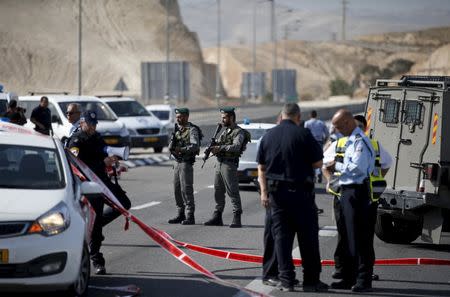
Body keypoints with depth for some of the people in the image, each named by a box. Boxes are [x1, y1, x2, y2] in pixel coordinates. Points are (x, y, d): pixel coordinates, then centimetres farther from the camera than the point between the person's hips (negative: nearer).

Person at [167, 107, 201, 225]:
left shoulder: (192, 130, -9)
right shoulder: (178, 130, 16)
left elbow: (195, 146, -22)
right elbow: (170, 147, 14)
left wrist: (181, 149, -28)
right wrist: (172, 143, -8)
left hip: (187, 163, -8)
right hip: (178, 162, 8)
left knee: (186, 189, -10)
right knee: (177, 189, 10)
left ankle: (190, 216, -9)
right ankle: (181, 214, 18)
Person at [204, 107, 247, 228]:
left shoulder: (238, 132, -7)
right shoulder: (224, 131, 20)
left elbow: (236, 147, -22)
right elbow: (218, 144, 15)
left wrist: (221, 148, -29)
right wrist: (213, 148, -8)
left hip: (230, 164, -8)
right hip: (219, 163, 8)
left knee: (233, 192, -8)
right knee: (218, 191, 11)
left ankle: (237, 219, -8)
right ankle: (217, 217, 18)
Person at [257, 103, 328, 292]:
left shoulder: (269, 136, 5)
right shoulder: (303, 135, -9)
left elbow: (261, 168, 6)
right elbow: (318, 163, -6)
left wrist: (264, 192, 7)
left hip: (276, 192, 4)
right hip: (300, 191, -4)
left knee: (281, 236, 7)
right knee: (308, 237, 4)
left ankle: (286, 280, 5)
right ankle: (311, 280, 6)